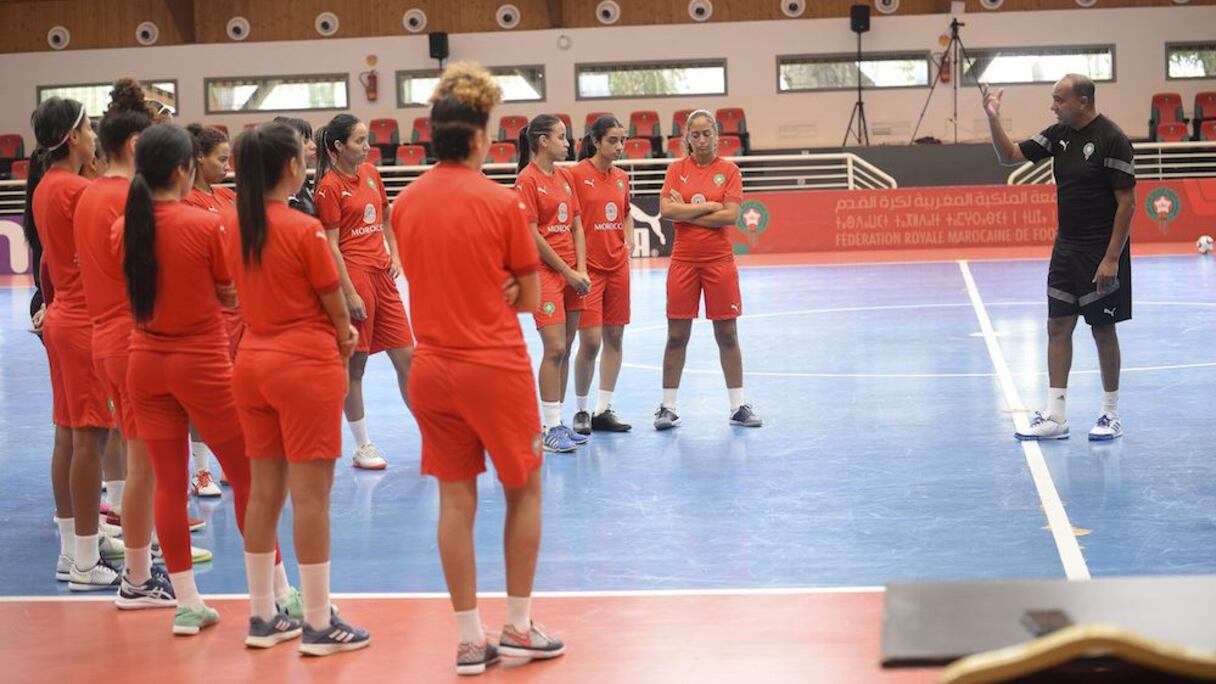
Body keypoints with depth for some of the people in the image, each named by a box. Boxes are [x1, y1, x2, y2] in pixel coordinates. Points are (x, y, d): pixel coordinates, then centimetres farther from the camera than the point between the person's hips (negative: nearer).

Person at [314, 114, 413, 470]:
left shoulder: (371, 173, 11)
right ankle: (362, 447, 11)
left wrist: (394, 255, 11)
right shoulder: (329, 186, -9)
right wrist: (349, 293, -16)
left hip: (382, 275, 7)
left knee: (407, 357, 8)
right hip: (354, 276, -7)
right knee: (354, 366, 2)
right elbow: (331, 246, -12)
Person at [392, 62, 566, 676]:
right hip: (495, 369, -4)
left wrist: (481, 291, 4)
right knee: (524, 491, 12)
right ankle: (518, 628, 16)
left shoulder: (404, 203, 1)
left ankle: (470, 640, 12)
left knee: (455, 500, 9)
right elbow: (529, 298, -4)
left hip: (432, 368, 4)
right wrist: (499, 290, 8)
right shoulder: (502, 202, -11)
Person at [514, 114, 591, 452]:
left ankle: (555, 422, 14)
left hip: (571, 274, 7)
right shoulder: (527, 180, -9)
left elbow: (576, 225, 13)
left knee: (564, 351, 8)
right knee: (555, 349, -11)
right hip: (544, 272, -7)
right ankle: (550, 429, -6)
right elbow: (532, 235, -12)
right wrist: (567, 272, -10)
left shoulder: (566, 177, 12)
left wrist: (581, 270, 1)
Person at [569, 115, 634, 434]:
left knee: (614, 338, 6)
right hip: (589, 267, -6)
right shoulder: (577, 174, -9)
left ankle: (603, 410, 15)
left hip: (617, 266, 6)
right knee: (590, 341, -8)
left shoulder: (621, 178, 9)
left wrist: (629, 240, 7)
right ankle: (581, 410, 9)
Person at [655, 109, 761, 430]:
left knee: (727, 335, 4)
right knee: (676, 336, 3)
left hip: (719, 261, -1)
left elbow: (731, 215, -11)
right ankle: (667, 407, 10)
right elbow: (666, 210, -9)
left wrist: (686, 213, -11)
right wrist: (707, 206, -12)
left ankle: (738, 406, 13)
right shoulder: (677, 169, 4)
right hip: (683, 261, 1)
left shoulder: (729, 170, 1)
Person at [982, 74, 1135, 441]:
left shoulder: (1111, 139, -15)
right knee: (1058, 326, 5)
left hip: (1102, 253, -7)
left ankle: (1111, 416, 15)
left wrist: (1112, 259, -19)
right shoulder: (1059, 134, 5)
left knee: (1102, 329, 2)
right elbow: (1010, 155, 9)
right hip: (1066, 247, 7)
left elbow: (1127, 202, -16)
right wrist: (993, 118, -8)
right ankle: (1055, 417, 9)